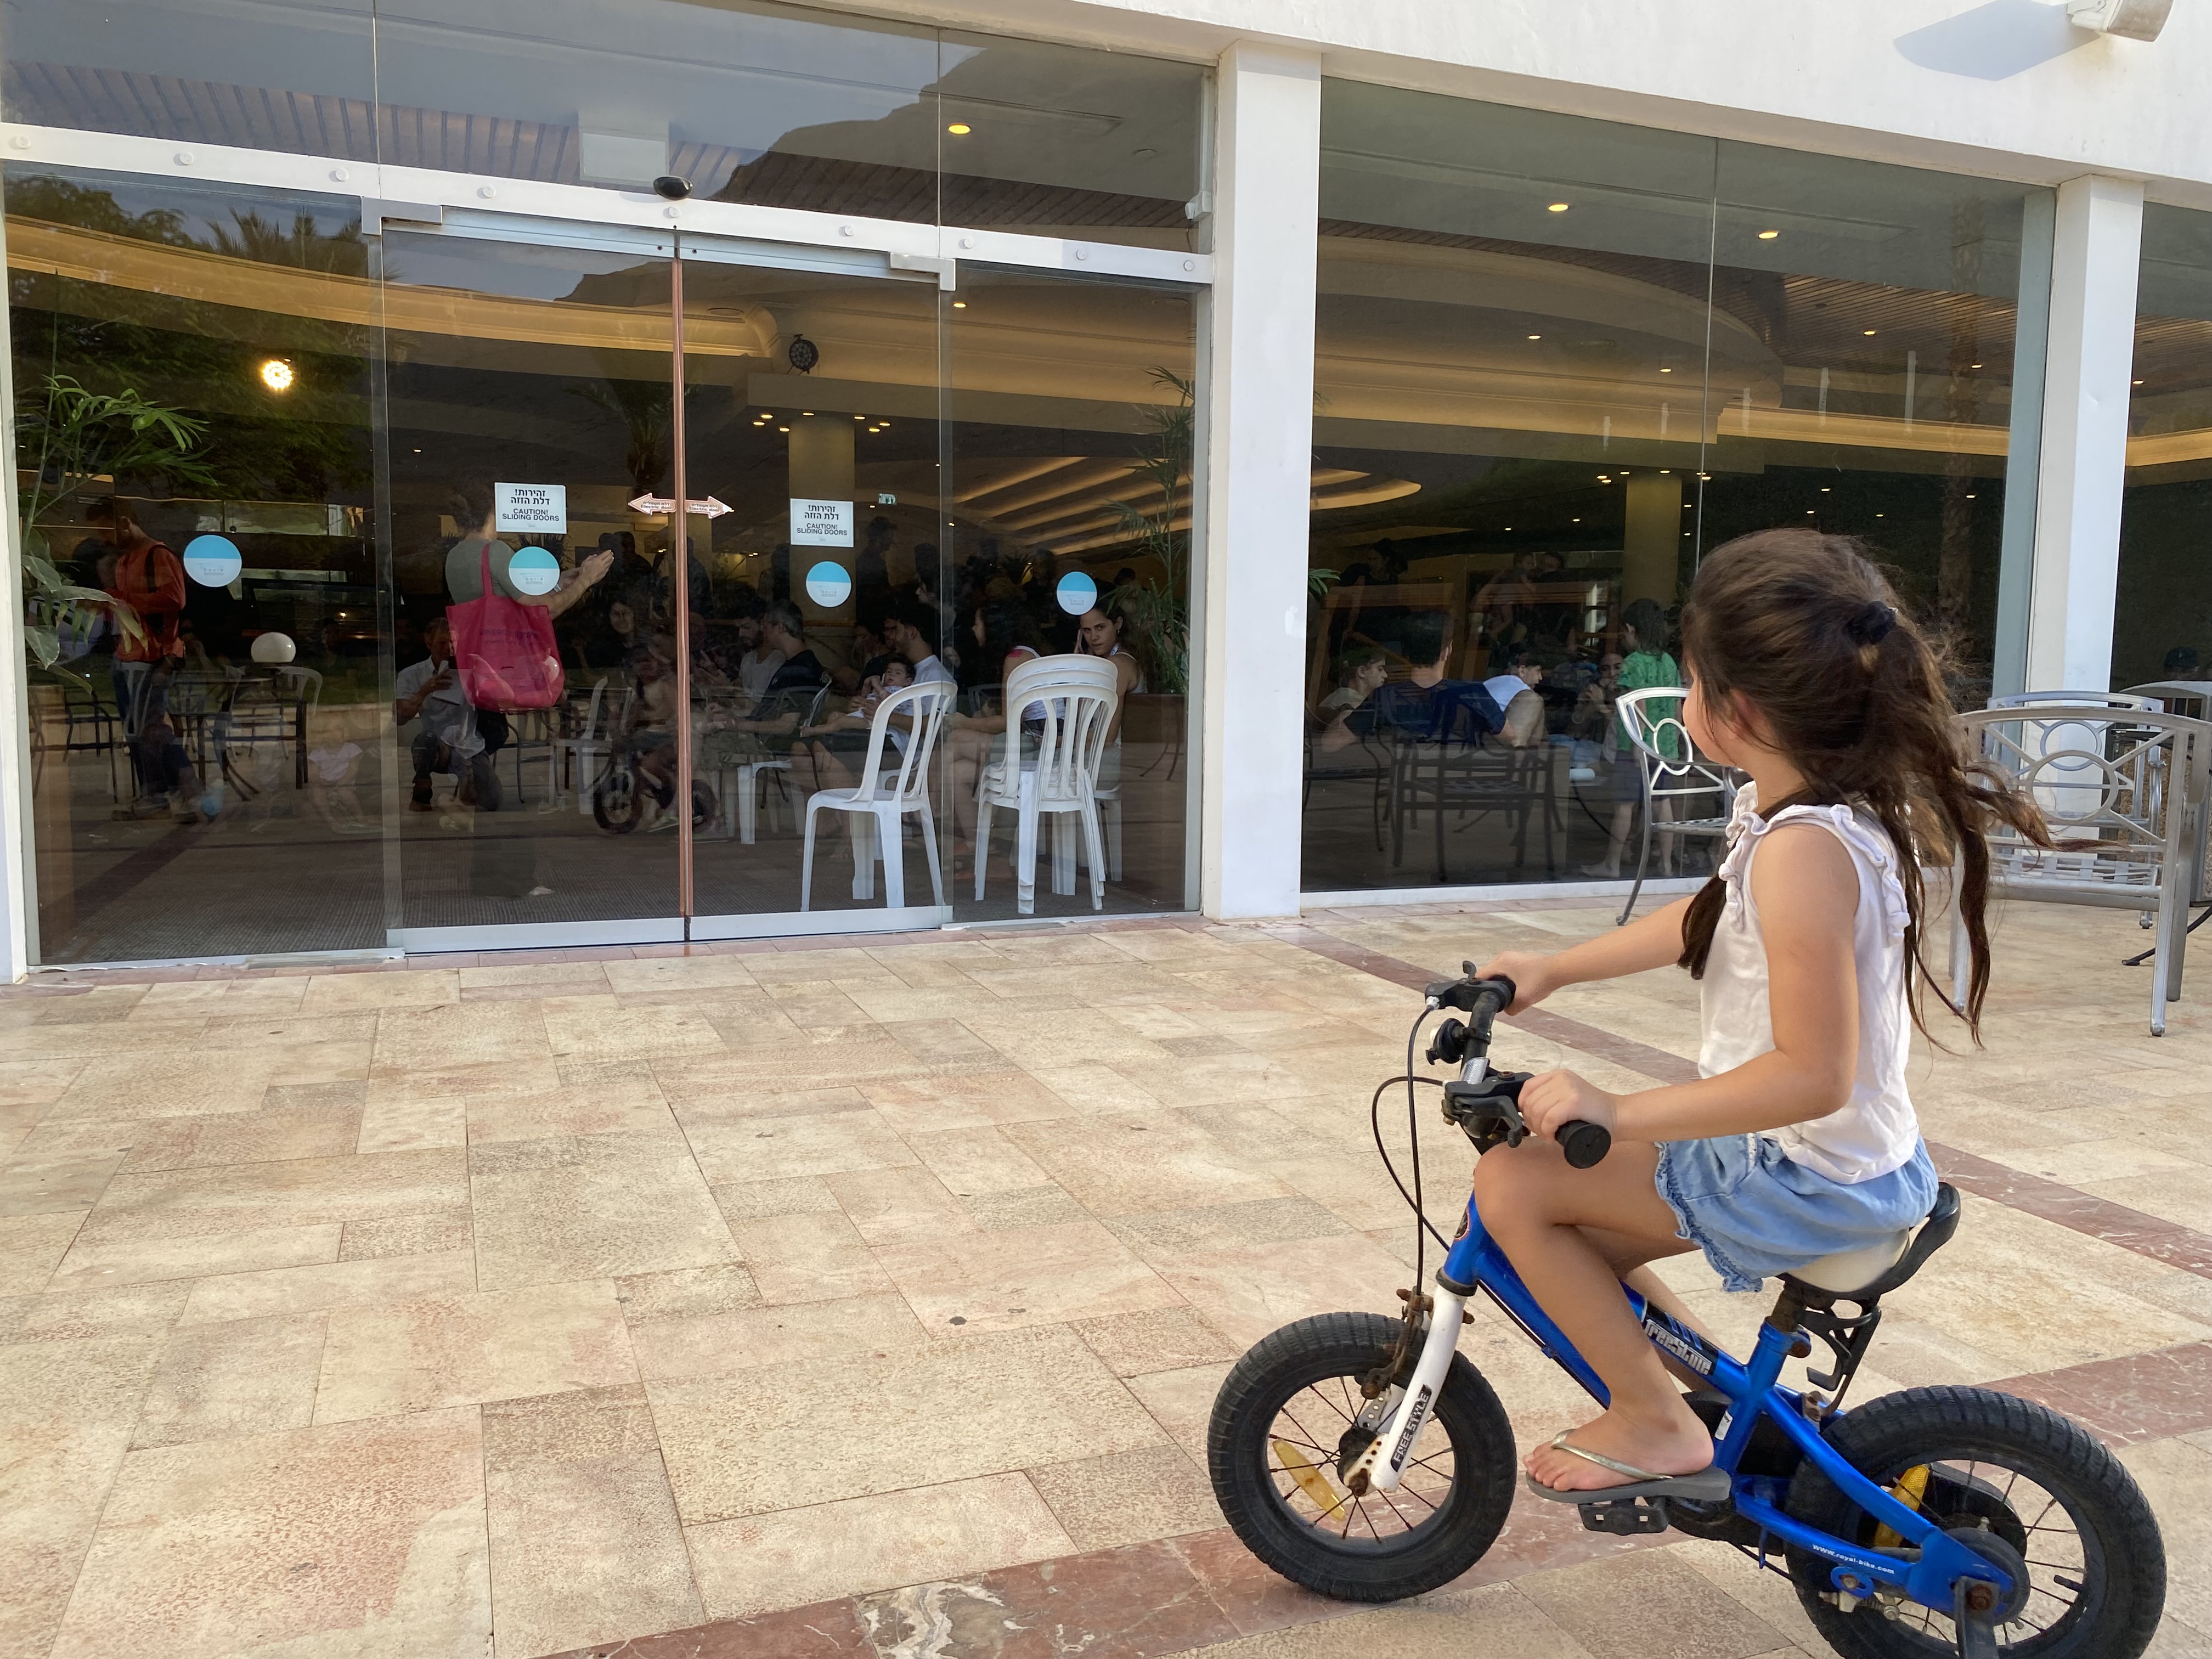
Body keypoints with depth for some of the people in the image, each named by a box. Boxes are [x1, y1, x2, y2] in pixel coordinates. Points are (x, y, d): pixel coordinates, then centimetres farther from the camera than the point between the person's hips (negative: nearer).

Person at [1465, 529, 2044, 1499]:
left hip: (1810, 1182, -10)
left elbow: (1813, 1074, -32)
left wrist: (1616, 1112, -31)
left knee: (1512, 1183, -9)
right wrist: (1554, 970, 15)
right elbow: (1709, 919, 16)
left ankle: (1655, 1420, 4)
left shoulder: (1804, 848, -29)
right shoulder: (1826, 805, 2)